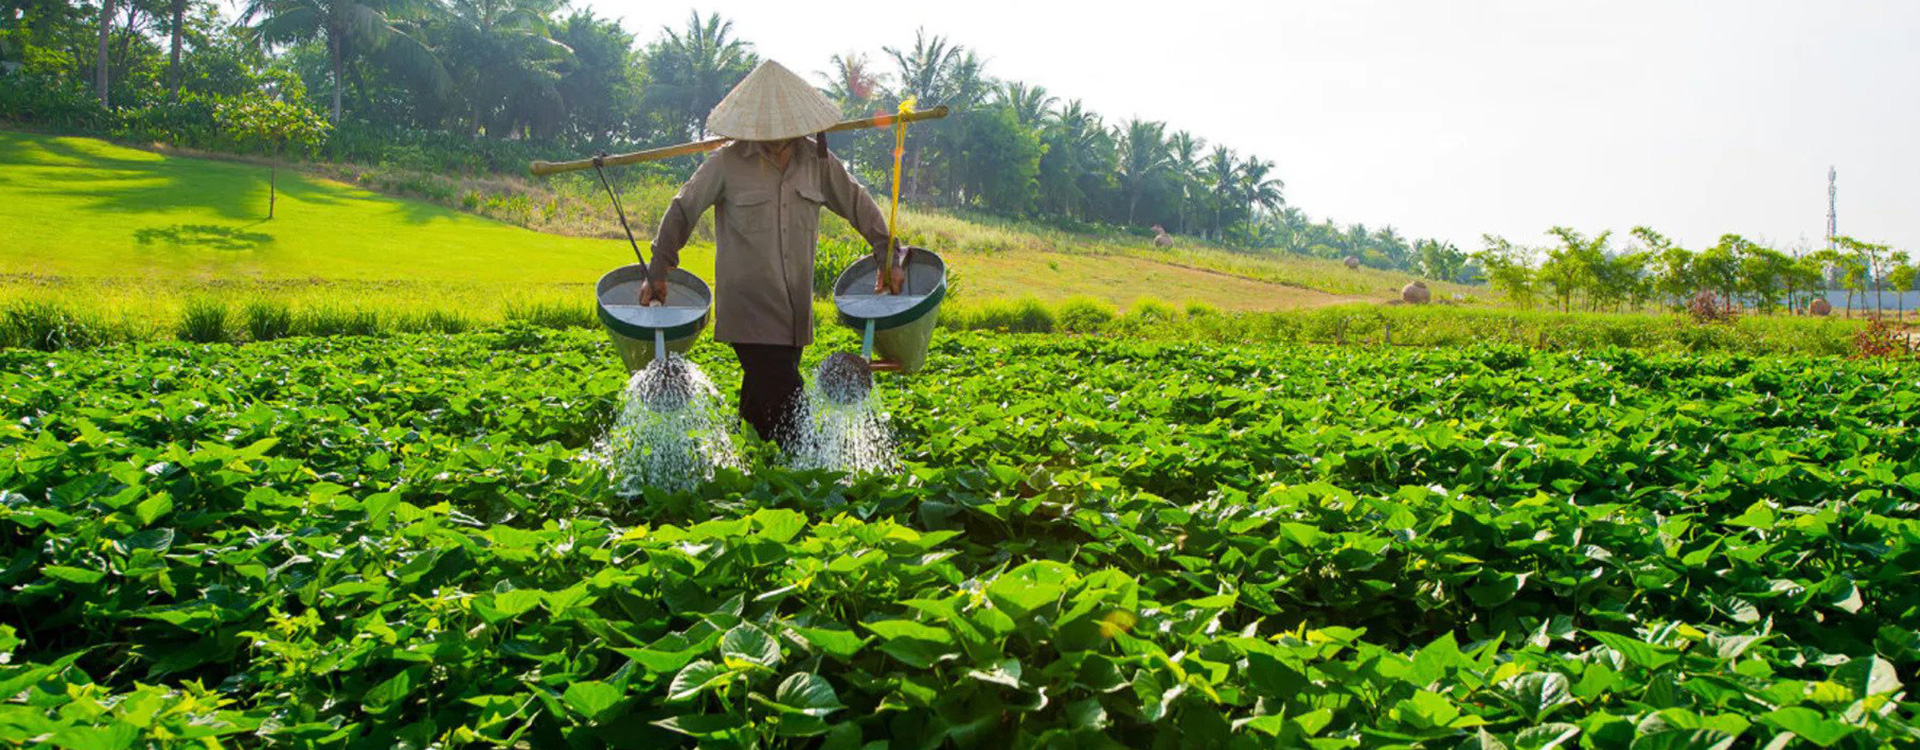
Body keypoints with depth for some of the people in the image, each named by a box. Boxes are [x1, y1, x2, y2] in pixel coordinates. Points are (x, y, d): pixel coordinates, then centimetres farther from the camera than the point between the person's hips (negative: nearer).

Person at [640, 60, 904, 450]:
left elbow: (857, 204, 16)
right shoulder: (727, 162, -5)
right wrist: (658, 271, 5)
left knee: (761, 401, 13)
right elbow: (683, 210, 4)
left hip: (794, 311, 4)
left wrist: (888, 257, 14)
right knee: (786, 401, -12)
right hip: (748, 307, -4)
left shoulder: (816, 160, 5)